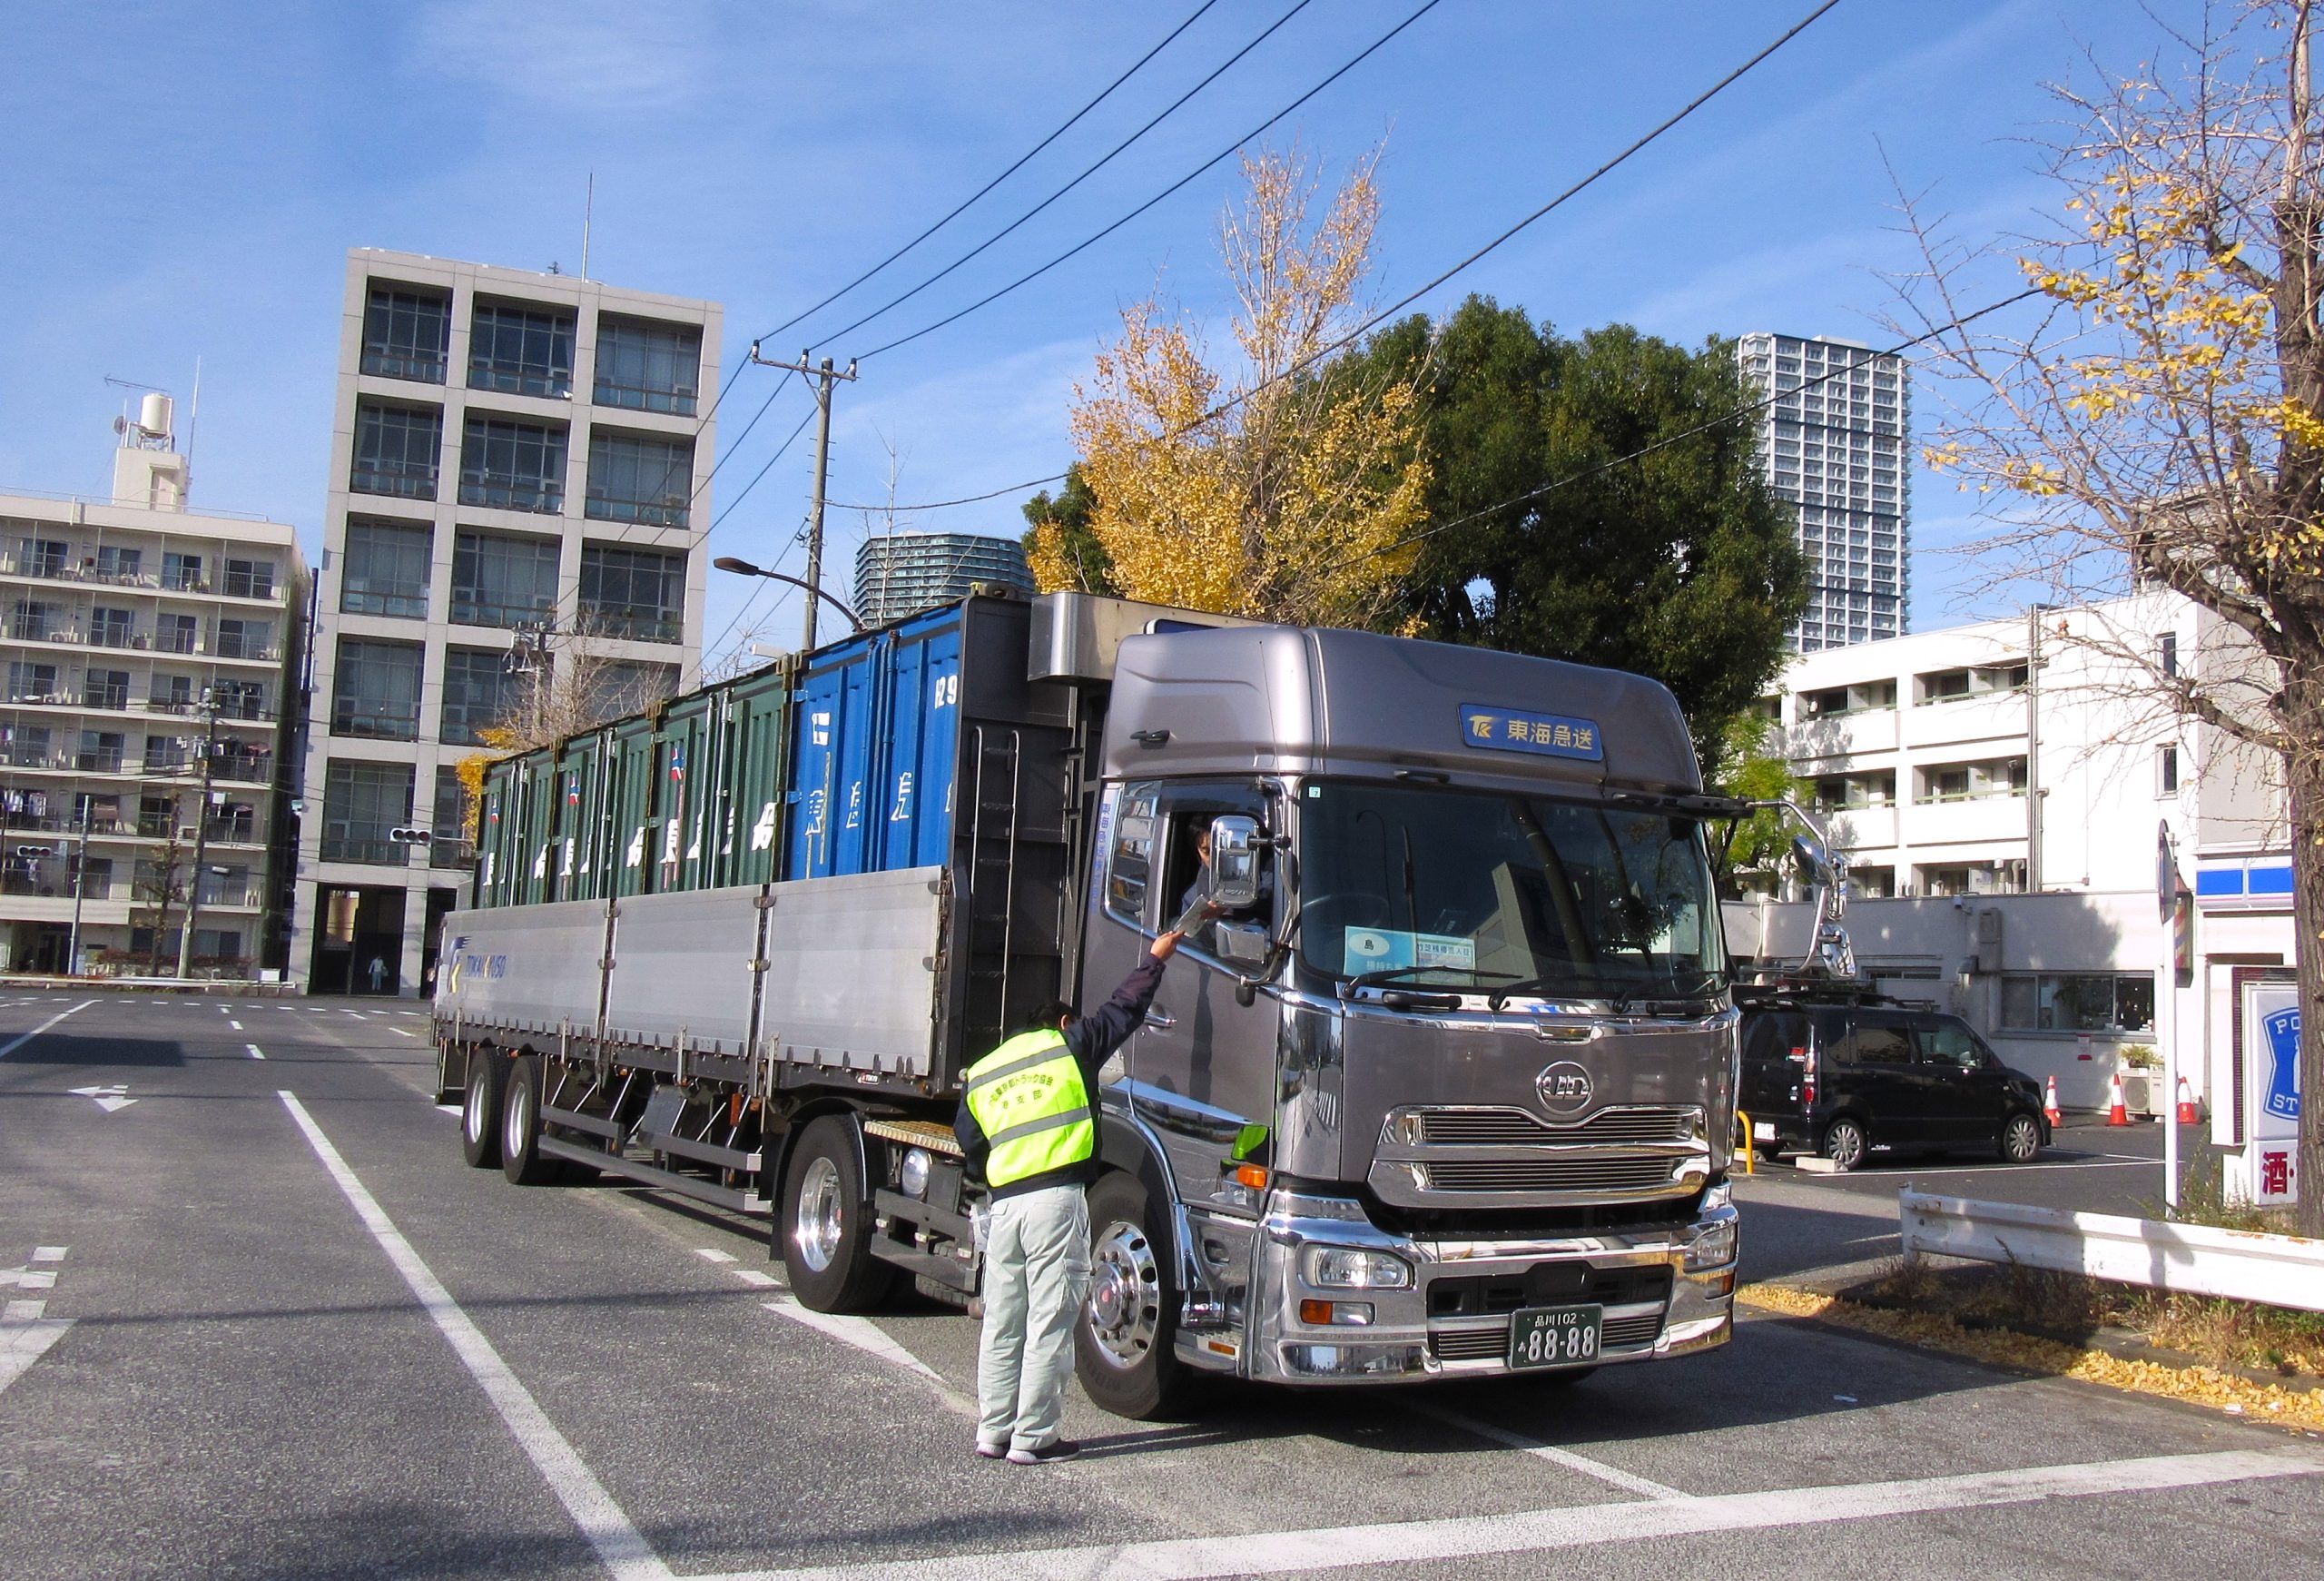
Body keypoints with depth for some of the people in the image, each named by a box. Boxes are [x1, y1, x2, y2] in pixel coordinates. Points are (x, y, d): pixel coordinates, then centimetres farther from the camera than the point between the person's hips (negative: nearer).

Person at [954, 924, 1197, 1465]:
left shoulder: (978, 1074, 21)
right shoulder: (1068, 1044, 8)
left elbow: (971, 1149, 17)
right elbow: (1123, 1010, 15)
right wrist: (1155, 960, 27)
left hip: (1002, 1204, 5)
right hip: (1057, 1201, -5)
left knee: (1001, 1324, 13)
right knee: (1049, 1325, -1)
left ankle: (992, 1431, 19)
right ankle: (1033, 1438, 1)